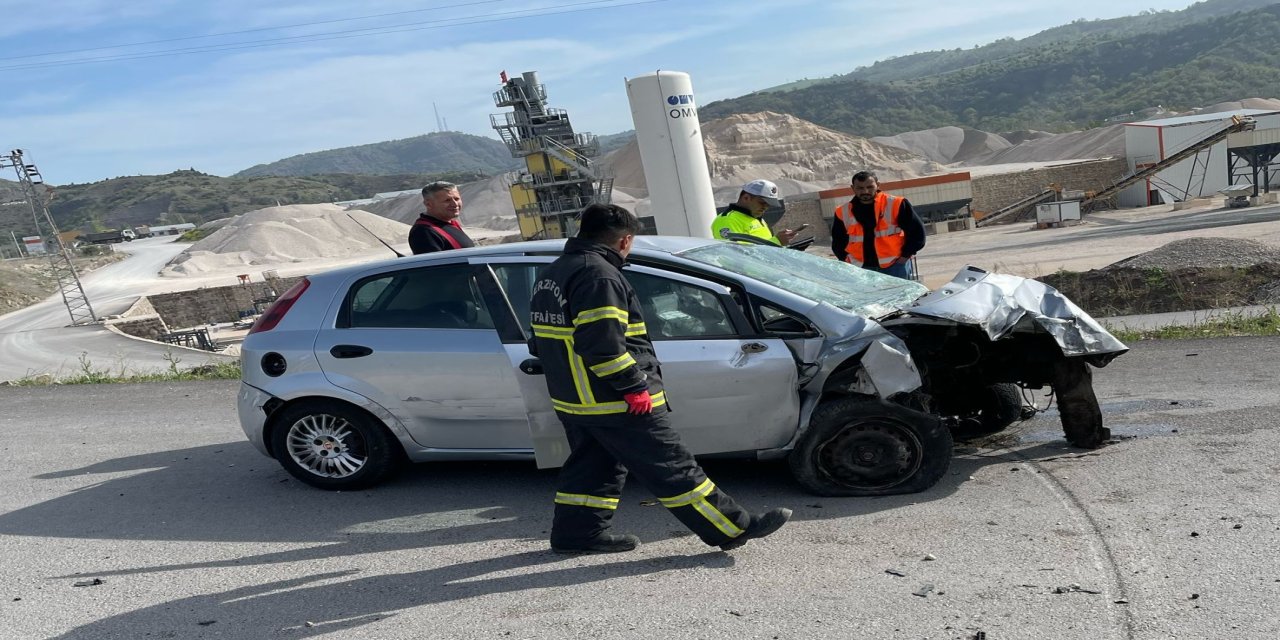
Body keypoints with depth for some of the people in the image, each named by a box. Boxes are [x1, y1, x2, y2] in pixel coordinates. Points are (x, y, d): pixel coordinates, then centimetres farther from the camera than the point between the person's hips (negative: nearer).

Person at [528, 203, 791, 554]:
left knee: (593, 465, 21)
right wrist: (634, 386, -20)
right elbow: (602, 342, -26)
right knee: (671, 467, -5)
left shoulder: (550, 274, 15)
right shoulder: (599, 275, -18)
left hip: (571, 398, 10)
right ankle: (734, 528, 1)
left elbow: (546, 341, 21)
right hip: (615, 403, -9)